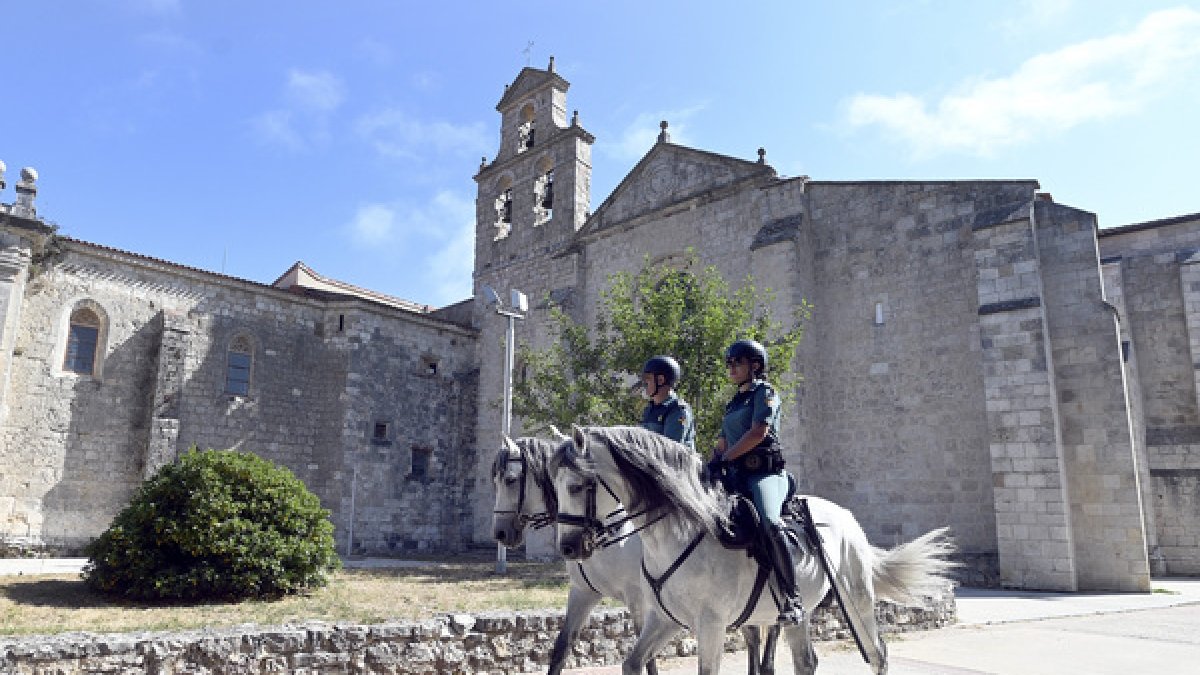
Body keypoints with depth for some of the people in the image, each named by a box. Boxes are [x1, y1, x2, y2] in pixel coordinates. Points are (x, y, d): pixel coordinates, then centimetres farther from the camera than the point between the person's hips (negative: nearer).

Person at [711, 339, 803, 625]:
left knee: (770, 522, -32)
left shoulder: (765, 392, 2)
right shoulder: (734, 402, 25)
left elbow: (758, 432, -13)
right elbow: (722, 443, 23)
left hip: (764, 472, -8)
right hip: (737, 475, 9)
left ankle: (792, 599, -25)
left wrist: (724, 458, -11)